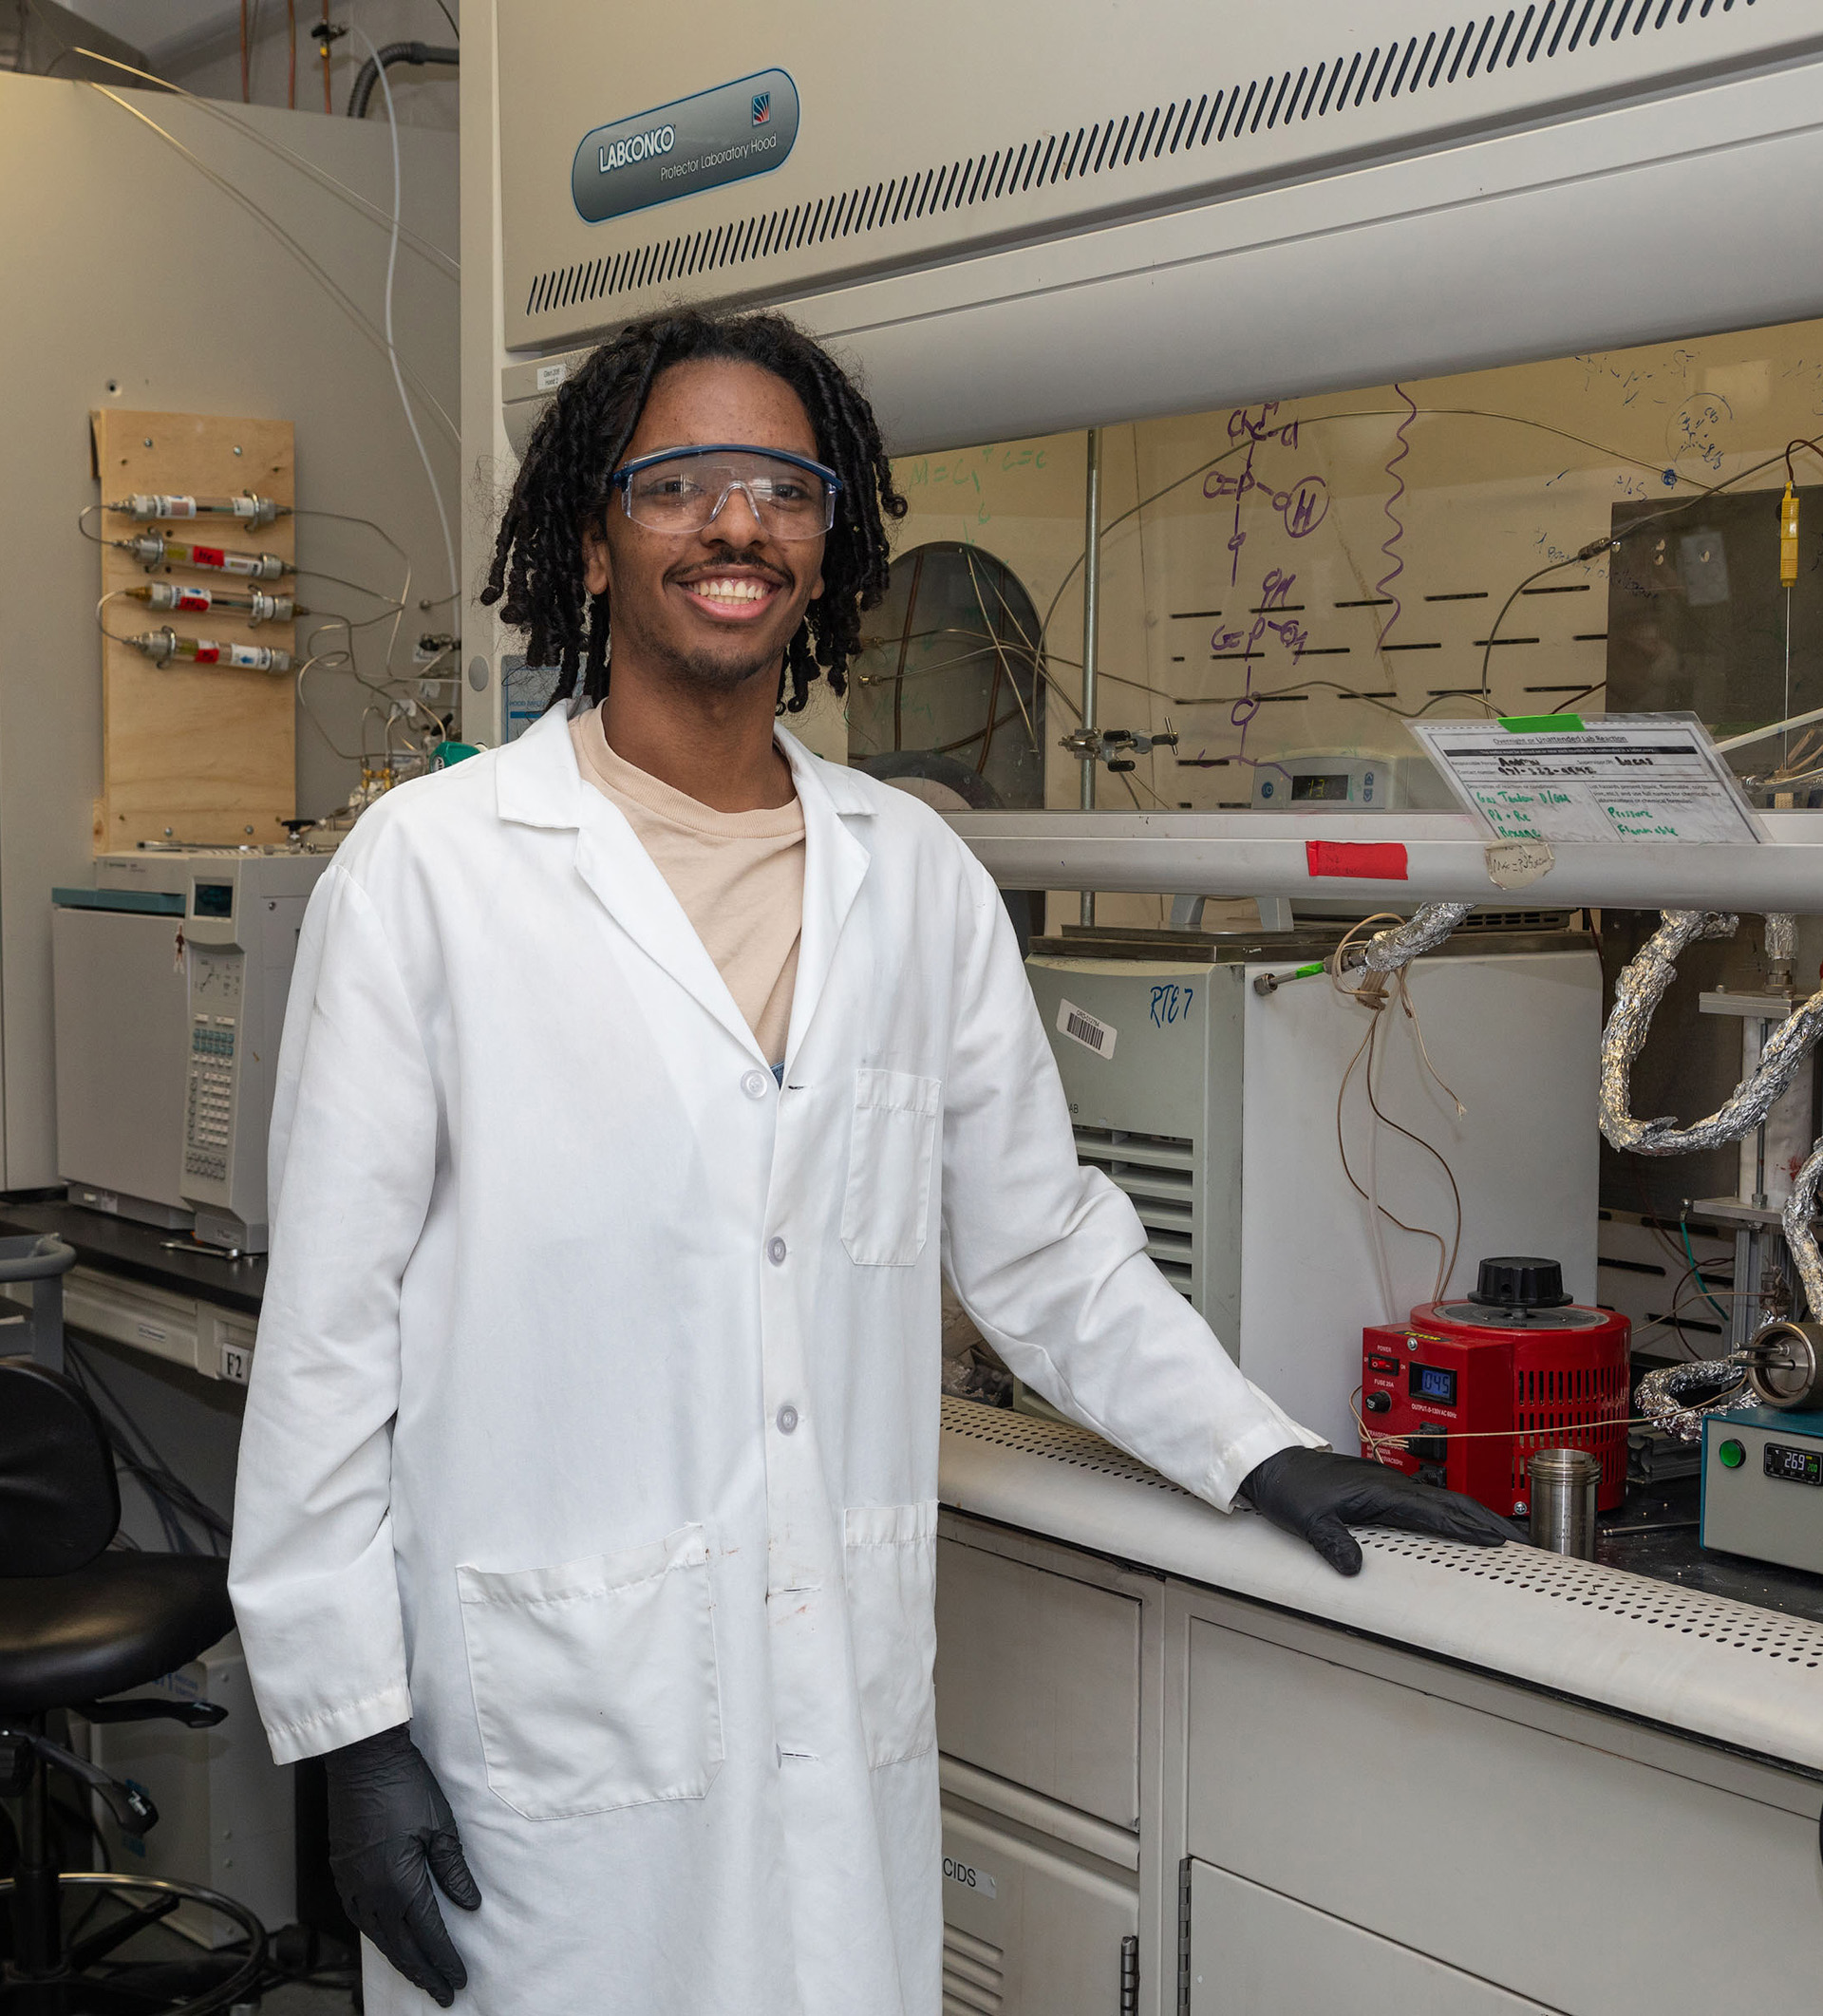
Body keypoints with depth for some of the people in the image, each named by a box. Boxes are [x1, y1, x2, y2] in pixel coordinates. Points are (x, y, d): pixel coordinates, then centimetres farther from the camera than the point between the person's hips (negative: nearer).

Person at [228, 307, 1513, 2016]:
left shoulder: (916, 876, 7)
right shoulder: (431, 865, -6)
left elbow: (1038, 1239, 16)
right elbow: (329, 1318, -5)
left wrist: (1256, 1453, 11)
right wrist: (349, 1722, -6)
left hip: (850, 1716, 4)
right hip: (552, 1725, -3)